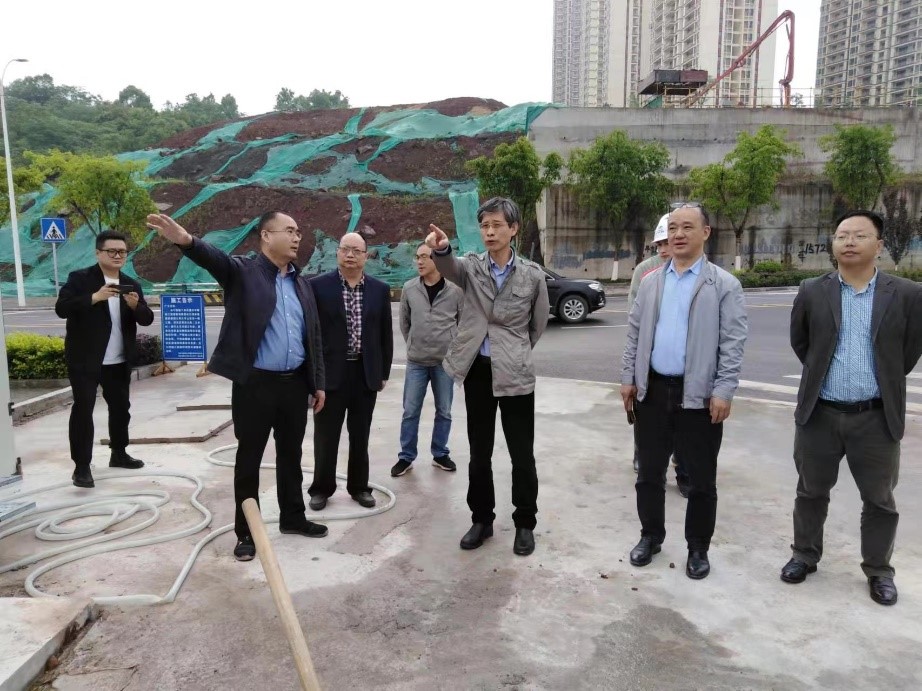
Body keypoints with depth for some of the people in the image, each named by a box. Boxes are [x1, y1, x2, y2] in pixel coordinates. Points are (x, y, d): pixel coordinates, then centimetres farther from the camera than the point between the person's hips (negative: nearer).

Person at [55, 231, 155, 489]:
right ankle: (82, 466, 0)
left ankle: (119, 454, 31)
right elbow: (61, 308, -16)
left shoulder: (131, 285, 8)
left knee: (120, 407, 15)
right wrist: (95, 297, -28)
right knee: (83, 410, -5)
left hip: (119, 361, 5)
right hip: (85, 360, -5)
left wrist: (135, 305, -18)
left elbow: (147, 319, 4)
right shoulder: (80, 278, -5)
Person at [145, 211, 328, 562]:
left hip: (295, 383, 5)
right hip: (255, 383, -5)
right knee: (249, 458, 6)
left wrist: (318, 382, 11)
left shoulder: (301, 282, 11)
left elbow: (313, 336, 13)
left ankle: (293, 517, 33)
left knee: (291, 455, 16)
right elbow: (215, 257, -27)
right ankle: (246, 532, 20)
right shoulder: (243, 271, -4)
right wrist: (186, 240, -49)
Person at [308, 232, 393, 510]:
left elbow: (385, 334, 9)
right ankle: (321, 488, 24)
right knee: (326, 436, 8)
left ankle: (359, 487, 27)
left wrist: (384, 372, 8)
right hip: (330, 372, -2)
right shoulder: (318, 285, -4)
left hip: (366, 373, 2)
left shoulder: (380, 289, 4)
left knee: (360, 436, 12)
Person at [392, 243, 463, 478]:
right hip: (416, 361, 1)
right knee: (410, 412, 6)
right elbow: (404, 322, 10)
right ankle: (406, 456, 19)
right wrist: (412, 345, 10)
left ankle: (440, 454, 27)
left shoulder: (455, 289, -7)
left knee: (444, 412, 11)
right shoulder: (409, 288, -2)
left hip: (446, 361, -1)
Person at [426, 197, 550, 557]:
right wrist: (441, 248, -46)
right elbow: (449, 268, -25)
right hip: (477, 371, 1)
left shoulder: (532, 274, -2)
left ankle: (525, 523, 24)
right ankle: (482, 519, 28)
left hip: (515, 373, -1)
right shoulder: (471, 266, -1)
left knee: (522, 454, 7)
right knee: (479, 452, 12)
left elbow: (539, 323, 10)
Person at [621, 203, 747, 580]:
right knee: (650, 472, 13)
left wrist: (724, 391, -14)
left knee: (701, 479, 9)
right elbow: (635, 333, 10)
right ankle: (650, 535, 31)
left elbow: (733, 343, -8)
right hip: (652, 390, 4)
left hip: (699, 394, -3)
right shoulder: (651, 281, 9)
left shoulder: (724, 285, -4)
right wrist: (628, 377, 5)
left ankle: (698, 548, 26)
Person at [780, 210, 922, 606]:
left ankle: (879, 570, 31)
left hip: (877, 417, 0)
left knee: (880, 499, 12)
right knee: (811, 491, 14)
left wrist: (882, 383, 9)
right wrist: (822, 373, 10)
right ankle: (805, 555, 32)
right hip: (820, 413, 1)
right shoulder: (812, 292, -1)